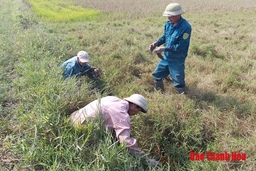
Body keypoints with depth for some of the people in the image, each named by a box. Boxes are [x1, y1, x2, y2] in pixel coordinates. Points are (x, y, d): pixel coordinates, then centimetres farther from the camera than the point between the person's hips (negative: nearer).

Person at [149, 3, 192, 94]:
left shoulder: (185, 27, -24)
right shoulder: (168, 24, -3)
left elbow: (181, 46, -26)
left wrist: (164, 48, -27)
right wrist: (156, 43, -7)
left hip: (177, 61, -7)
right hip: (166, 58, 7)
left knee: (179, 84, 5)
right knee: (157, 75, 19)